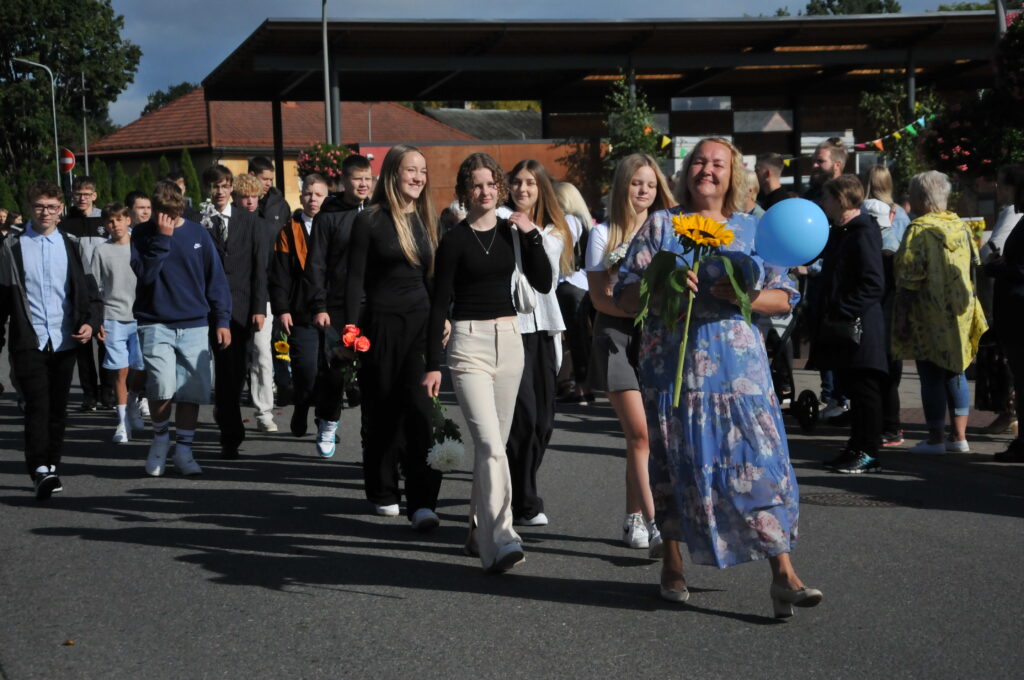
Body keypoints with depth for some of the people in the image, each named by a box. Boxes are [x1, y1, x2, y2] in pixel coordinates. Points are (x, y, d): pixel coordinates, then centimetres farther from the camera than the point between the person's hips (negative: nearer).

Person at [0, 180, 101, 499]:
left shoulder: (72, 246, 10)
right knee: (37, 405, -13)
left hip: (65, 341, 3)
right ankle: (40, 470, -19)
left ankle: (51, 465, 18)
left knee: (58, 407, 8)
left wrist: (90, 322, -6)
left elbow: (89, 290, 11)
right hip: (28, 341, -3)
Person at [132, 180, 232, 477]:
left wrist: (222, 320, 5)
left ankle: (183, 451, 17)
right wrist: (162, 238, -16)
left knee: (192, 391, 1)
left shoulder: (197, 233, 5)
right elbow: (145, 273, -15)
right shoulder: (142, 235, 1)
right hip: (155, 326, -2)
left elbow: (216, 278, 8)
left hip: (195, 327, 2)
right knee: (162, 388, -18)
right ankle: (160, 439, 9)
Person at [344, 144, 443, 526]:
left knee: (420, 408, -9)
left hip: (421, 322, 3)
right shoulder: (370, 220, -3)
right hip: (382, 321, -3)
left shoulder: (426, 219, 12)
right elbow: (355, 279, -5)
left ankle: (422, 502, -12)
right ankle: (383, 494, 22)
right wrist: (351, 330, -11)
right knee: (382, 410, 7)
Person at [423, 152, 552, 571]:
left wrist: (531, 235, -8)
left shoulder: (512, 232, 9)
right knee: (490, 444, -16)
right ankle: (498, 541, -22)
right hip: (469, 343, -5)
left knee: (494, 443, 11)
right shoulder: (455, 240, -4)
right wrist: (433, 364, -6)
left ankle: (479, 529, 24)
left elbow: (543, 283, 2)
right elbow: (439, 303, -3)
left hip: (509, 339, 5)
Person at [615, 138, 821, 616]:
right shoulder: (660, 226, 8)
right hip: (673, 366, 0)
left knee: (759, 461, -8)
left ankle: (783, 574, -8)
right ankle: (672, 565, 22)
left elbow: (785, 298, 8)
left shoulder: (752, 230, 11)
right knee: (675, 465, 6)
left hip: (739, 369, 0)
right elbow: (625, 295, 2)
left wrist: (747, 297, -12)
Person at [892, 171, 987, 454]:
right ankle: (959, 436, 15)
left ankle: (936, 439, 2)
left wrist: (901, 318, -14)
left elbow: (909, 280, -17)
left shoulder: (919, 230, -13)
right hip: (960, 314, 7)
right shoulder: (960, 226, 7)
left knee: (932, 376, 0)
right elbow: (973, 264, 14)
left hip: (930, 318, -6)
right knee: (955, 372, 13)